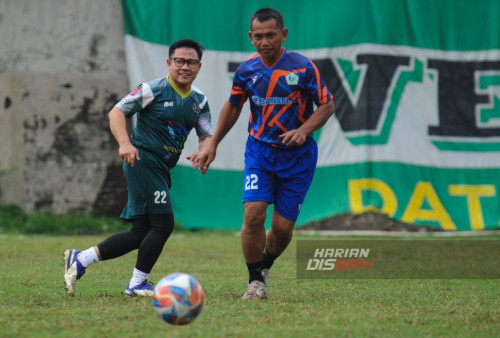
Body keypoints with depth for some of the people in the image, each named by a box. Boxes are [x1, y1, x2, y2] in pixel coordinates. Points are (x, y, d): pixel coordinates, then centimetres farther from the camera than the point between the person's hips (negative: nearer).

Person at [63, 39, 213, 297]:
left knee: (141, 233, 8)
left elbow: (207, 136, 11)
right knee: (163, 224, -13)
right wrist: (124, 143, -23)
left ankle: (80, 259, 15)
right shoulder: (154, 89, -7)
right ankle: (137, 284, -1)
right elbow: (117, 112, -7)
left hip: (161, 170, 8)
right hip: (143, 161, -8)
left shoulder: (199, 101, 12)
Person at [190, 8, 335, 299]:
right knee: (253, 213, -17)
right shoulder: (246, 70, -1)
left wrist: (303, 130, -22)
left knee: (283, 226, -1)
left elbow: (327, 105, -5)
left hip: (297, 155, -2)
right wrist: (212, 145, 14)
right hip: (259, 151, 2)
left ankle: (266, 264, 32)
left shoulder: (303, 67, -12)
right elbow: (233, 106, 16)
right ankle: (256, 281, 0)